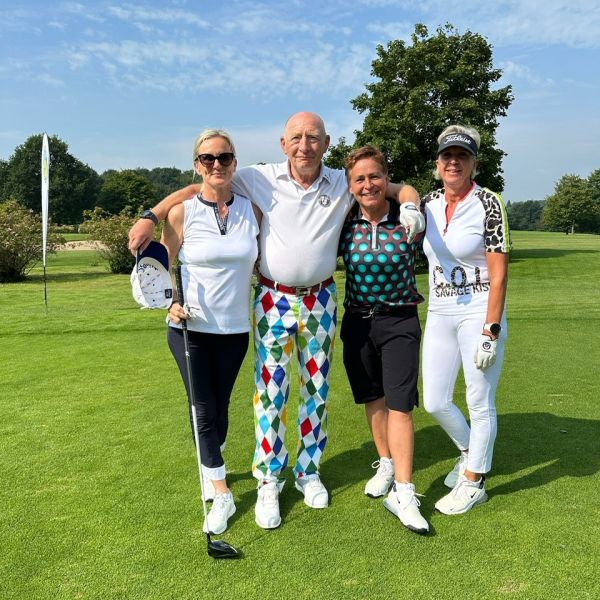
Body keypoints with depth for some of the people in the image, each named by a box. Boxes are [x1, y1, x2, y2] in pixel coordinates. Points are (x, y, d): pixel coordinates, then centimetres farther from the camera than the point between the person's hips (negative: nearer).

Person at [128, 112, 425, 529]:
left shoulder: (344, 184, 0)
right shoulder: (261, 179, -7)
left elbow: (402, 188, 10)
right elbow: (198, 189, -3)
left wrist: (411, 207, -12)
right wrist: (151, 217, -13)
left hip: (321, 300, 3)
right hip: (274, 300, -2)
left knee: (317, 389, 12)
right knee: (271, 391, 1)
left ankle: (309, 472, 30)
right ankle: (269, 482, 17)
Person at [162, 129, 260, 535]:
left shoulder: (251, 210, -1)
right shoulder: (181, 213, -8)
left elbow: (259, 262, 10)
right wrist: (172, 303, -16)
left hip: (234, 327, 2)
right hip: (190, 326, -2)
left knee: (220, 407, 14)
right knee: (204, 409, 0)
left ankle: (210, 469, 40)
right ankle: (220, 494, 15)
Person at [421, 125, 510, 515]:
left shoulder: (488, 203, -10)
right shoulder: (428, 204, 5)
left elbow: (499, 274, -13)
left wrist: (490, 332, -17)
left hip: (479, 313, -5)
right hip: (439, 315, 6)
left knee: (480, 402, 5)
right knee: (435, 402, 11)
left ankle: (474, 482, 26)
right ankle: (469, 452, 40)